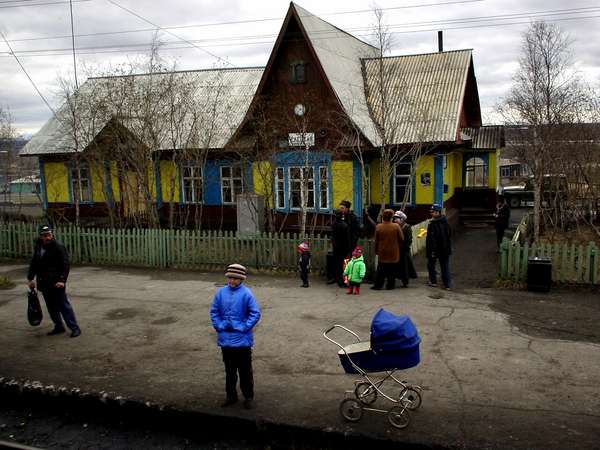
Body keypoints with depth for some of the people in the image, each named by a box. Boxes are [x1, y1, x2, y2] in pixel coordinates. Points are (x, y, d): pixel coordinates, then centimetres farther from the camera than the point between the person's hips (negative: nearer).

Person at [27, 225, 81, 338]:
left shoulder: (58, 246, -10)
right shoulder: (38, 247, 10)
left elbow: (65, 264, -14)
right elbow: (34, 263, 20)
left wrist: (62, 280, -21)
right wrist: (31, 278, 13)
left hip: (56, 283, -7)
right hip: (44, 283, 7)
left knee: (64, 305, -6)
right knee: (51, 307, 14)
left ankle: (75, 328, -2)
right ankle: (59, 327, 26)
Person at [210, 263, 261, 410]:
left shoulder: (246, 294, -12)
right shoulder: (221, 292, -1)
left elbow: (255, 313, -10)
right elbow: (214, 311, 8)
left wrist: (244, 327, -13)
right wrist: (219, 325, -3)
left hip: (242, 339, -4)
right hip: (225, 339, 4)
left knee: (245, 370, 8)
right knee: (229, 370, 17)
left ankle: (249, 397, 22)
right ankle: (231, 396, 31)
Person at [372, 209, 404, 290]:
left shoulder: (378, 227, -6)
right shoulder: (396, 226, -9)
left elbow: (376, 241, 1)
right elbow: (401, 239, -2)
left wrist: (376, 251, 13)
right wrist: (399, 247, 16)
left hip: (382, 253, 1)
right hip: (393, 253, -1)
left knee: (380, 270, 8)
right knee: (392, 270, 8)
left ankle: (378, 285, 8)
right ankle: (390, 285, 11)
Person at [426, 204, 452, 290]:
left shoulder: (432, 224, -20)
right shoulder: (445, 222, 4)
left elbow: (431, 239, -23)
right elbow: (449, 234, 14)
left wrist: (430, 250, -20)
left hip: (434, 249, -6)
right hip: (445, 249, 6)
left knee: (431, 264, 14)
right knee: (445, 267, 9)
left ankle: (433, 281, 19)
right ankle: (447, 285, 8)